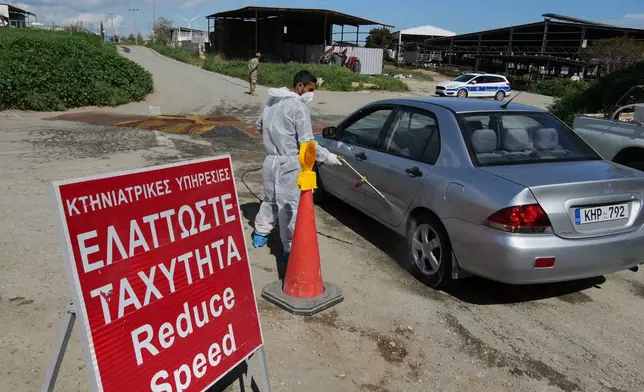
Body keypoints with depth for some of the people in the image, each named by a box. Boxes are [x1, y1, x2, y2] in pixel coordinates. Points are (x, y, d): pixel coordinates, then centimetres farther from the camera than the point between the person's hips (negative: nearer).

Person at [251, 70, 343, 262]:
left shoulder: (272, 100, 10)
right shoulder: (299, 107, -16)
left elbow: (260, 125, 22)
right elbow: (307, 142, -18)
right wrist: (327, 156, -10)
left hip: (270, 160, 8)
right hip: (288, 164, -8)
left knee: (270, 199, 24)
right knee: (290, 207, -3)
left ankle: (260, 234, 38)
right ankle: (290, 250, 3)